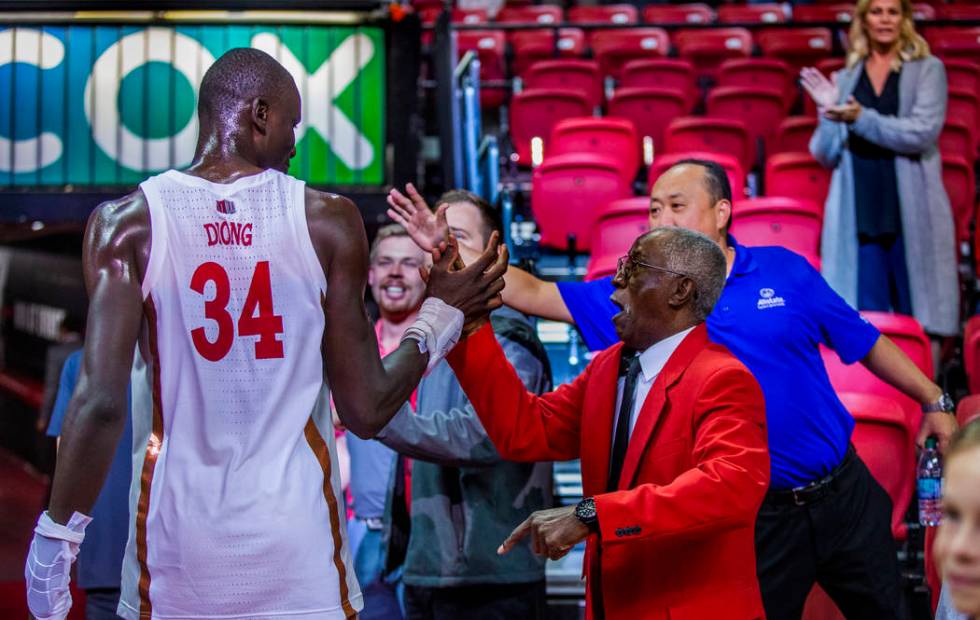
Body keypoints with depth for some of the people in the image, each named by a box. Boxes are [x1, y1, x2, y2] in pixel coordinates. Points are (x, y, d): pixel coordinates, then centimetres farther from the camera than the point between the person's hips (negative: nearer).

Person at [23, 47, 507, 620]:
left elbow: (101, 403, -11)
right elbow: (367, 411, -1)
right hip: (299, 552, 0)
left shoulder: (128, 224, -3)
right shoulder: (329, 221, -2)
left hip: (176, 554, 0)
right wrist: (438, 320, 15)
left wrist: (54, 545, -2)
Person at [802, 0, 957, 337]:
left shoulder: (928, 70, 4)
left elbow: (923, 132, -10)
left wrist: (860, 119, -15)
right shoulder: (846, 79, 13)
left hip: (911, 213, -3)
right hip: (859, 213, 3)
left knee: (917, 321, -1)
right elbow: (826, 156, 12)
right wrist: (829, 113, -5)